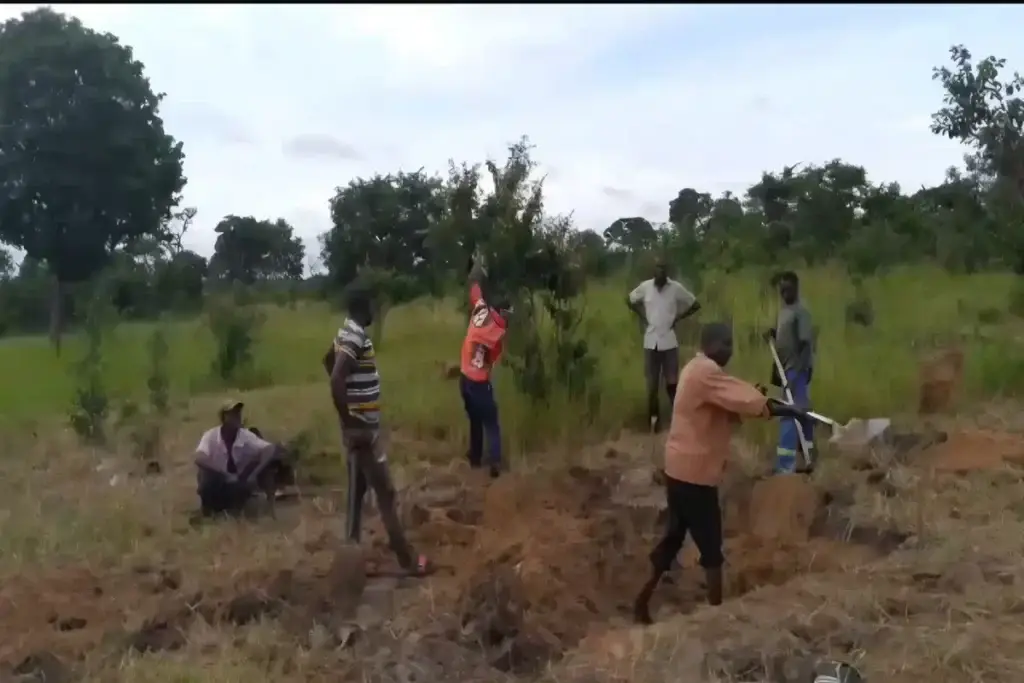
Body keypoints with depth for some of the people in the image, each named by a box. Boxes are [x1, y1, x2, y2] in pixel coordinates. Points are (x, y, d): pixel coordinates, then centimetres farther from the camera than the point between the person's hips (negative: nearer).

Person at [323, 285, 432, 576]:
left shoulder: (349, 332, 10)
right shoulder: (355, 335, -20)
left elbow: (328, 360, 28)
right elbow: (336, 380, -30)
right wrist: (348, 421, -23)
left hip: (362, 424, 10)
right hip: (361, 427, -10)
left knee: (357, 489, 18)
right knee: (385, 491, -4)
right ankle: (407, 559, 3)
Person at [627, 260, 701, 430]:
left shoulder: (676, 288, -6)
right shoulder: (645, 287, -2)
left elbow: (695, 304, 5)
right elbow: (629, 300, 15)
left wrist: (678, 318, -2)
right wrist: (642, 317, 5)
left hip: (669, 341, -1)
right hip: (651, 341, 1)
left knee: (672, 381, 0)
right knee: (652, 382, 6)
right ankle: (654, 416, 20)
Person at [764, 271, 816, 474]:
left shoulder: (801, 311, -16)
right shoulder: (783, 309, 12)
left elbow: (806, 344, -20)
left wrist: (798, 372, -25)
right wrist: (772, 334, -2)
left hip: (797, 370, -9)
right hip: (787, 369, 9)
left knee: (790, 416, -10)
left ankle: (785, 468, -9)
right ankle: (808, 459, 27)